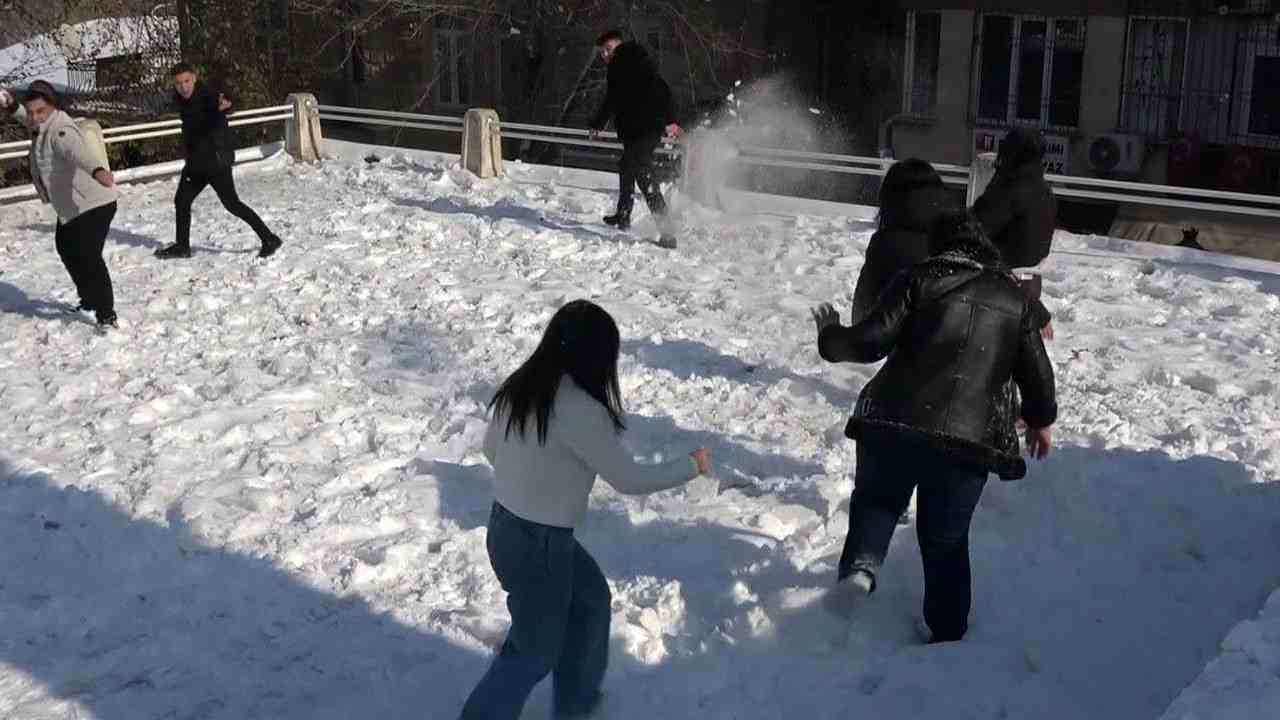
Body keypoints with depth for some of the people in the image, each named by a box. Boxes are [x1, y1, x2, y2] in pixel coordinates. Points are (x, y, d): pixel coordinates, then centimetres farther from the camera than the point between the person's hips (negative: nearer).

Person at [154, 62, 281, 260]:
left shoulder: (207, 96, -21)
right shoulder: (182, 101, 4)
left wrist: (222, 106, -62)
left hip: (217, 160, -9)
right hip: (195, 162, 9)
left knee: (231, 203, -10)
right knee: (181, 201, 16)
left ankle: (269, 239, -2)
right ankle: (182, 246, 33)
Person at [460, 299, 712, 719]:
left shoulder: (520, 386, -4)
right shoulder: (581, 412, -28)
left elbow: (491, 449, 11)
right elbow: (630, 480, -18)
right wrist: (693, 466, -2)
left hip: (505, 526, 8)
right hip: (538, 544, -8)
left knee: (591, 598, 28)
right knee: (535, 649, 15)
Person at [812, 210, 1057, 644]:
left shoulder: (919, 279, 4)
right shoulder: (1015, 300, 15)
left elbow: (871, 341, -6)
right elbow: (1037, 372, 20)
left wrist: (830, 335, 14)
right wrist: (1040, 420, 38)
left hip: (895, 423, -2)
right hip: (971, 438, 2)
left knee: (876, 498, 22)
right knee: (945, 540, 17)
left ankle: (861, 563, -5)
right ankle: (948, 634, 23)